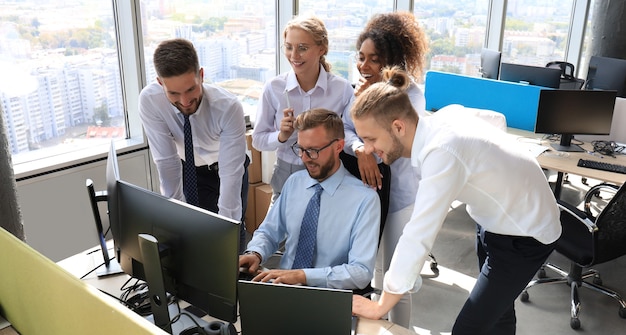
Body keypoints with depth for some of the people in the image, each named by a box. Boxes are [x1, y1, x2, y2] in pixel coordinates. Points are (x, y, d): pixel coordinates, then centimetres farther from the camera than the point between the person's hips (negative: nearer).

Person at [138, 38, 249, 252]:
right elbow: (166, 161, -22)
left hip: (227, 169, -1)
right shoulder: (149, 100, -28)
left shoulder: (228, 107, -35)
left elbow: (230, 173, -34)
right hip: (190, 170, 2)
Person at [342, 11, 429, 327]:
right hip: (365, 188, 5)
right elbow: (344, 130, -4)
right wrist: (360, 150, -25)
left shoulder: (410, 94, -16)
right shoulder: (359, 87, 0)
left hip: (398, 194, -5)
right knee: (372, 264, 21)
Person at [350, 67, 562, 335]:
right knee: (496, 307, 25)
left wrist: (381, 307, -24)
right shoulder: (432, 129, -12)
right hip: (496, 219, 9)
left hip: (524, 235, -8)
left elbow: (418, 237, -34)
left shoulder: (442, 153, -36)